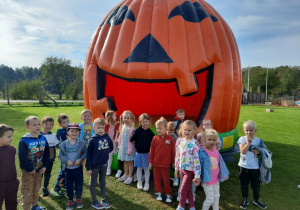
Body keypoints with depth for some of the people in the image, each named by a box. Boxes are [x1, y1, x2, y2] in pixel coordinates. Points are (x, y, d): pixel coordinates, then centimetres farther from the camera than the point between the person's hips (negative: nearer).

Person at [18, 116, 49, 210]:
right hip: (27, 171, -5)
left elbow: (46, 153, 3)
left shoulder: (43, 138, -2)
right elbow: (22, 157, -18)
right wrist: (30, 169, -15)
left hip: (39, 170, 5)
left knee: (36, 189, 20)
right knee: (27, 191, 7)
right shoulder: (24, 140, -18)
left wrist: (45, 166, -4)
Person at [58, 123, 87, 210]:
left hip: (78, 167, 0)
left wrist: (80, 159, -16)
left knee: (79, 183, 9)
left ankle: (78, 198, 33)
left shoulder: (82, 143, -7)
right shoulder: (64, 144, -6)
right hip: (68, 168, 0)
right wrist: (67, 160, -16)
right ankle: (70, 200, 31)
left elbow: (85, 153, -1)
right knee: (69, 185, 11)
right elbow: (60, 155, -2)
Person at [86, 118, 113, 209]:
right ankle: (94, 201, 27)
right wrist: (88, 168, -12)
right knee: (93, 183, 12)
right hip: (94, 165, -4)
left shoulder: (107, 137, -7)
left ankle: (104, 200, 33)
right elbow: (89, 154, -14)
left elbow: (111, 147, 12)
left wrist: (105, 153, 2)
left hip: (104, 164, 4)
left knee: (103, 182, 18)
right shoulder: (92, 140, -17)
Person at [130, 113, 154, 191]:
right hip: (139, 153, 0)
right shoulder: (138, 131, -11)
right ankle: (139, 183, 30)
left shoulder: (150, 132, -5)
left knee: (146, 168, 11)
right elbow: (131, 140, -9)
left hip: (147, 153, 1)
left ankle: (146, 183, 25)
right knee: (139, 168, 13)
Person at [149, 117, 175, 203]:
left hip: (165, 164, -2)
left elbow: (173, 152, 0)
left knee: (166, 180, 9)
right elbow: (151, 151, 2)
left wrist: (173, 162, 6)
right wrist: (150, 162, 3)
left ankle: (168, 194, 24)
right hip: (156, 163, 2)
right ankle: (158, 193, 30)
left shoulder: (170, 139, -8)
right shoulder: (155, 138, -4)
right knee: (157, 179, 14)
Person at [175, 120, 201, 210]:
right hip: (182, 169, 5)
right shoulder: (180, 141, -2)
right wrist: (176, 168, 14)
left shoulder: (194, 144, -20)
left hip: (190, 170, -5)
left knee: (183, 189, 4)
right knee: (188, 189, 18)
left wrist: (197, 176, -18)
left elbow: (197, 159, -19)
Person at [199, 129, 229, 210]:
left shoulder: (216, 151, -2)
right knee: (210, 199, 3)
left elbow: (221, 163, 9)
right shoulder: (202, 152, -21)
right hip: (207, 181, -6)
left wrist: (224, 174, 15)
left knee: (216, 197, 21)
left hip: (216, 179, 7)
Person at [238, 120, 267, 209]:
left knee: (256, 184, 15)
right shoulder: (242, 139, -10)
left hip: (254, 166, 1)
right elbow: (243, 151, -19)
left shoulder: (258, 140, -4)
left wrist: (258, 152, -17)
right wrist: (249, 142, -25)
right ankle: (245, 200, 32)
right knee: (244, 184, 12)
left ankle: (256, 199, 39)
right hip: (244, 166, -1)